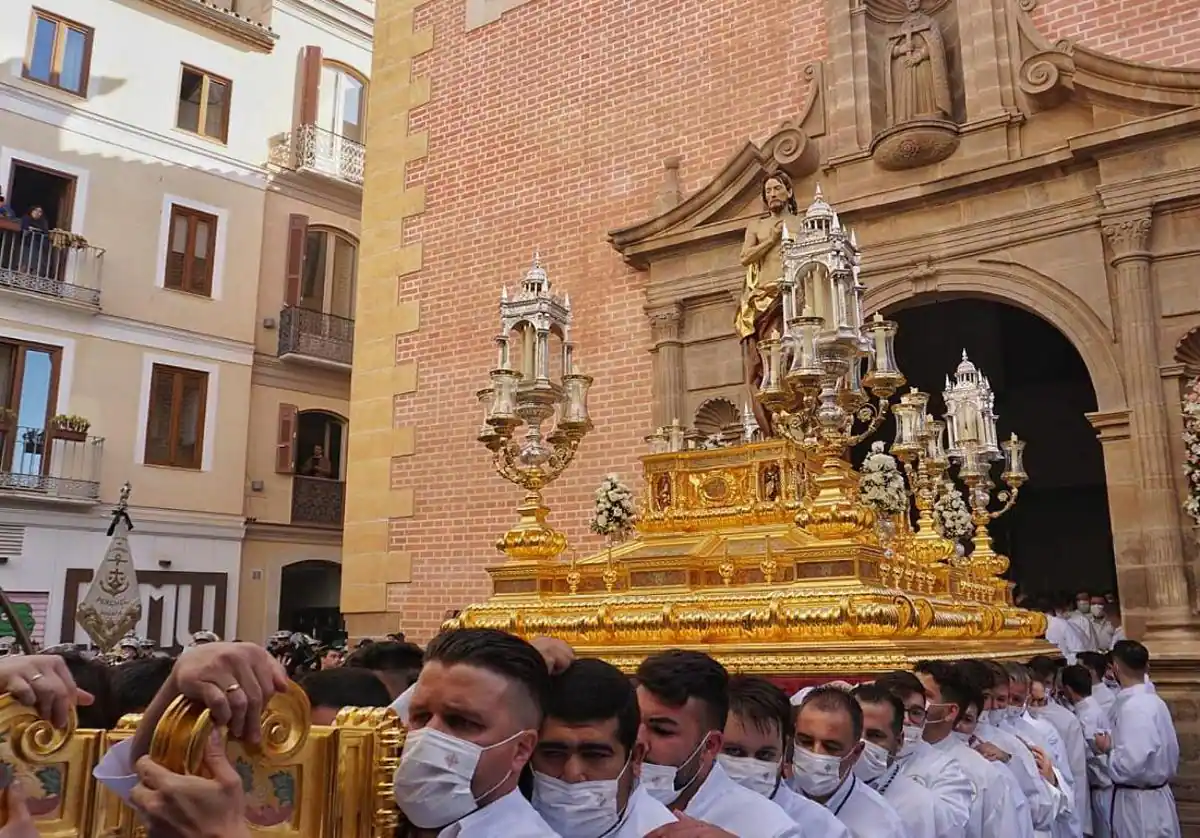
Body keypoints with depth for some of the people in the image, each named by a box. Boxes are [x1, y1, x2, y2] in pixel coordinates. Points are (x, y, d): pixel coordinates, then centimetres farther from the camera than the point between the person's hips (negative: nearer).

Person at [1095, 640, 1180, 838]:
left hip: (1138, 802, -8)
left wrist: (1108, 749, -10)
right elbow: (1171, 751, 13)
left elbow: (1130, 765, -27)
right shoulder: (1154, 701, 4)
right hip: (1156, 796, 8)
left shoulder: (1133, 708, -23)